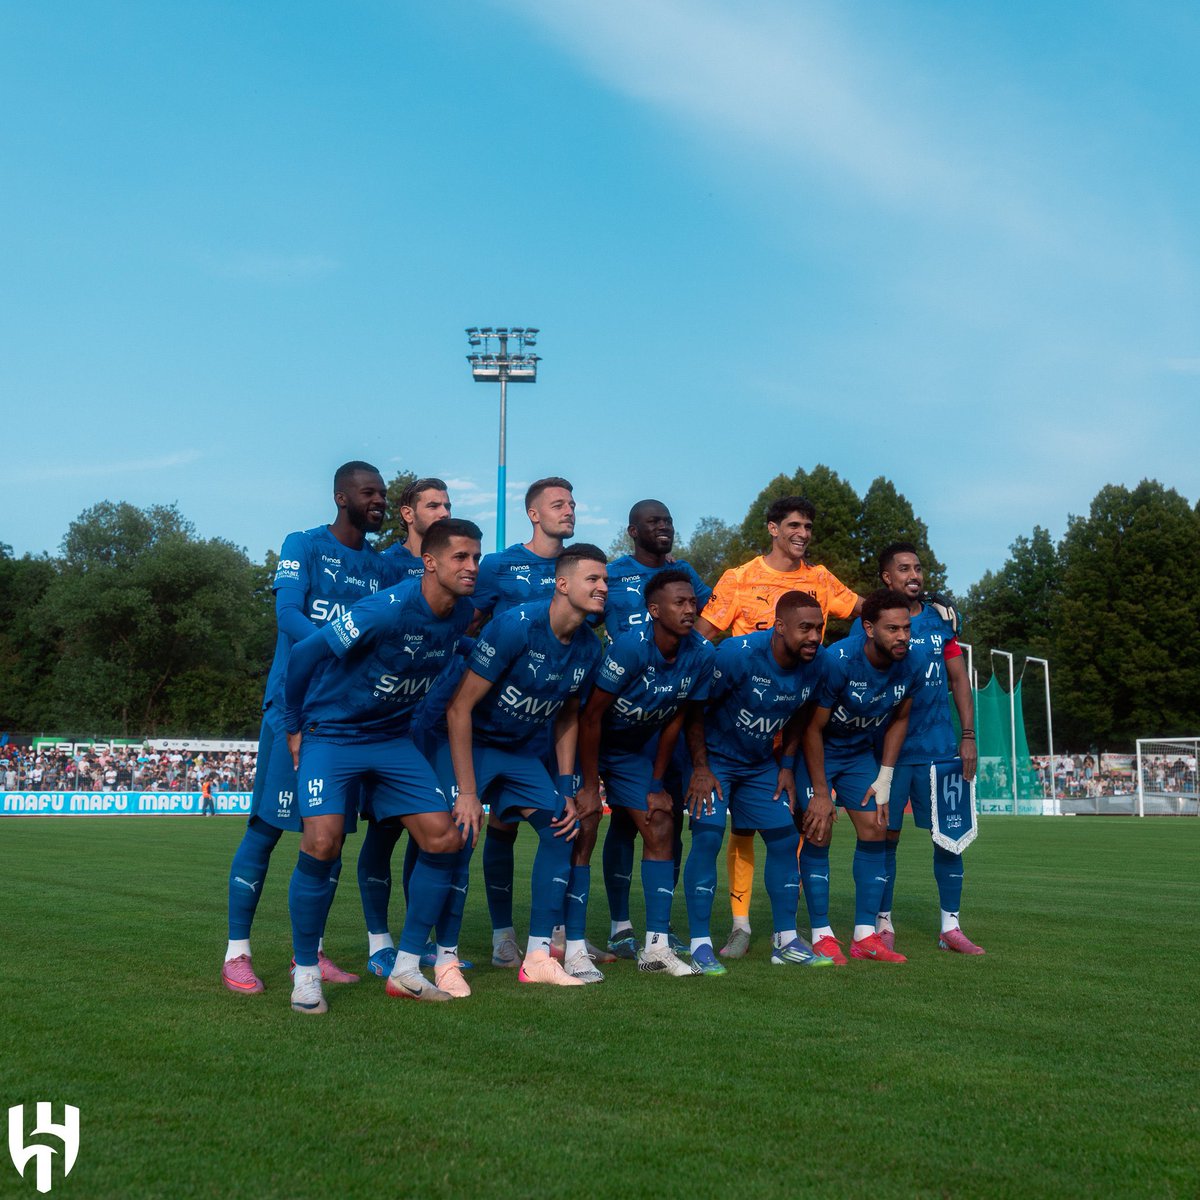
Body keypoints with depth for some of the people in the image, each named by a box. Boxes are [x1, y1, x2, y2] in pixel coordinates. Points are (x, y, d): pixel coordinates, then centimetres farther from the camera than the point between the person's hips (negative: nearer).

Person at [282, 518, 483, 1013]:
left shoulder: (464, 614, -4)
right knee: (322, 841, -23)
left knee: (445, 837, -3)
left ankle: (405, 969, 10)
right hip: (331, 735, -6)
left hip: (393, 739, 7)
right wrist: (294, 728, -6)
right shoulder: (389, 610, -26)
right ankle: (305, 973, -2)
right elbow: (304, 653, -17)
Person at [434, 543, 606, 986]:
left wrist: (566, 788, 3)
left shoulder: (589, 648, -5)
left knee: (562, 828, -3)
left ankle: (538, 957, 4)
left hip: (524, 750, 7)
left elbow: (568, 717, 11)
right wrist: (467, 791, -24)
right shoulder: (517, 626, -25)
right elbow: (459, 707, -23)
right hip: (469, 742, -6)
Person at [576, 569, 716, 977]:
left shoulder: (701, 654, -14)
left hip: (636, 749, 6)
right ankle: (573, 946, -7)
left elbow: (674, 720, -2)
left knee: (660, 830, -1)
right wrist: (590, 787, -21)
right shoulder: (631, 645, -30)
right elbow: (591, 715, -24)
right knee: (582, 830, -15)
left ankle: (656, 945, 4)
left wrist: (657, 785, 1)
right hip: (589, 743, -5)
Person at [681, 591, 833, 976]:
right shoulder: (738, 654, -28)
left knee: (785, 837, 2)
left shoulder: (817, 663, -11)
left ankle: (786, 940, 15)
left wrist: (787, 767, 5)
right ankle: (699, 944, -9)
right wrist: (700, 768, -18)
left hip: (761, 763, 6)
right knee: (708, 835, -18)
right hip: (714, 757, -6)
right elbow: (695, 707, -18)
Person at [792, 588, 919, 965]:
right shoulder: (838, 661, -30)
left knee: (874, 830, -2)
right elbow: (812, 728, -21)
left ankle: (865, 936, 5)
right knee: (819, 831, -13)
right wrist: (820, 792, -18)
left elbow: (899, 720, 4)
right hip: (816, 750, -5)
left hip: (860, 752, 5)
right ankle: (822, 936, -4)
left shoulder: (909, 666, -14)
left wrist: (885, 778, 0)